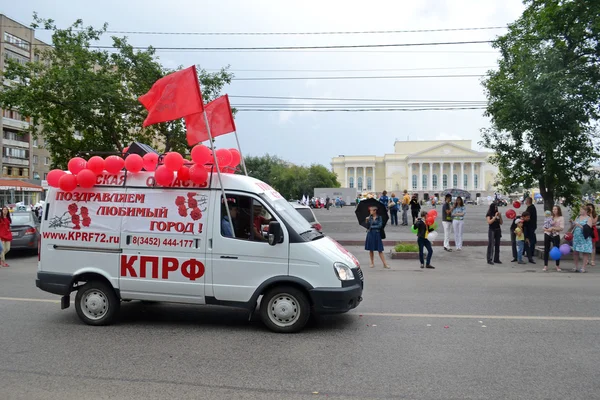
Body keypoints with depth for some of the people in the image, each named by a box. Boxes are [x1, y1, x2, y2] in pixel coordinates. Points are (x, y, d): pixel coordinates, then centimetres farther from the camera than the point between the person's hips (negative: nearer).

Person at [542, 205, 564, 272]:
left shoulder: (561, 218, 1)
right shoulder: (550, 217, 11)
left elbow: (561, 228, -9)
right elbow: (544, 227, 9)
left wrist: (552, 228, -14)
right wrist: (547, 229, -11)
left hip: (556, 235, -3)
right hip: (547, 235, 3)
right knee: (546, 250, 3)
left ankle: (558, 266, 14)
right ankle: (545, 266, 9)